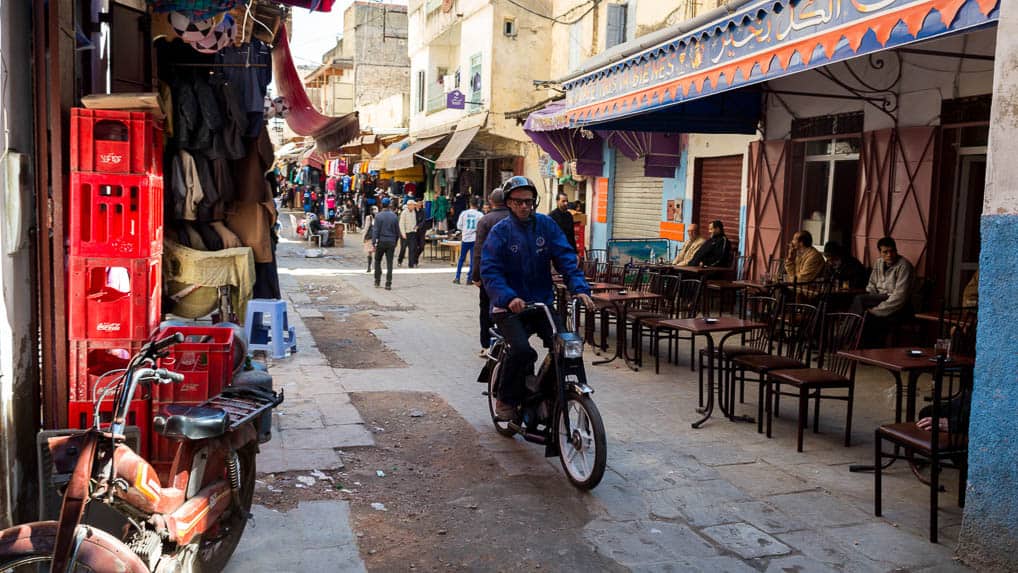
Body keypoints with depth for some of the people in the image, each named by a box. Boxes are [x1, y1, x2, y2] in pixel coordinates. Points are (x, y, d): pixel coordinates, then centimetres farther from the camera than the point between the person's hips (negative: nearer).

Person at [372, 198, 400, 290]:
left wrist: (373, 243, -7)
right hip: (391, 242, 2)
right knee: (389, 263, 2)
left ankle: (377, 281, 16)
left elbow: (375, 230, -9)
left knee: (377, 261, 15)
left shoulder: (378, 216, -7)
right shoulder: (394, 216, 2)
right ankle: (388, 284, -2)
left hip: (381, 242, -2)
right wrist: (395, 242, 17)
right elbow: (397, 231, 6)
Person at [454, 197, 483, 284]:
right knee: (473, 259, 4)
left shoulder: (464, 213, -1)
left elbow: (459, 226, 3)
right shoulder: (480, 215, -6)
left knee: (461, 258, 13)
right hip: (475, 239, -2)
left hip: (465, 238, 2)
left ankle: (457, 278, 12)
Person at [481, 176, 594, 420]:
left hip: (543, 302, 4)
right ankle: (506, 399, 0)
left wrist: (579, 288, -18)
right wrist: (508, 298, -30)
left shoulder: (546, 225, 6)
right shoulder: (500, 231, -3)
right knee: (522, 351, -25)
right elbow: (490, 271, -13)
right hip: (510, 308, -3)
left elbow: (566, 258, -1)